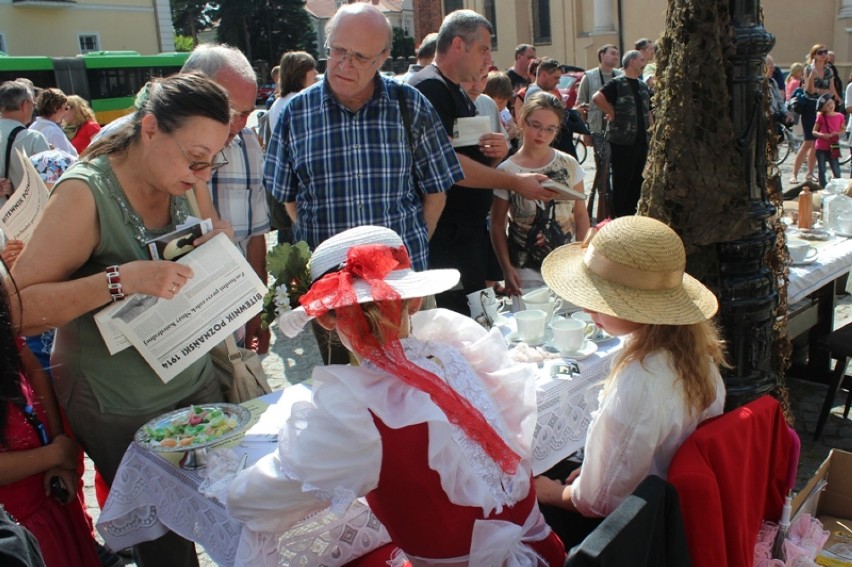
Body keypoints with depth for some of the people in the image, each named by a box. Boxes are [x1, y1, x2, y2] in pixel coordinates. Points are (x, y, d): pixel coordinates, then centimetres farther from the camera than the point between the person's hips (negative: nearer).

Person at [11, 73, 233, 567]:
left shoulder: (184, 183, -2)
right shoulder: (85, 193, -20)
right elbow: (17, 309, -23)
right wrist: (121, 279, -35)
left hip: (195, 383, 6)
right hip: (122, 413, -5)